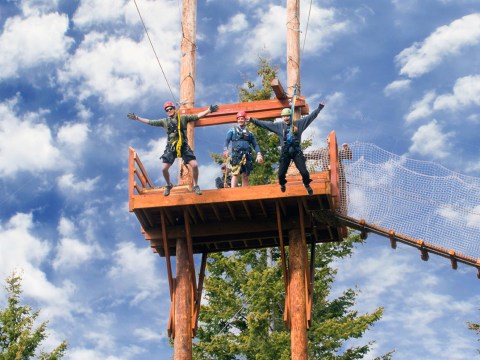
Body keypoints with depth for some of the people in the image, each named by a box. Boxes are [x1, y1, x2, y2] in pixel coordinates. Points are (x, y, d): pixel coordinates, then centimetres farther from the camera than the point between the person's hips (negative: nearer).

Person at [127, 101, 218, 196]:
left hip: (183, 146, -2)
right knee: (164, 169, -7)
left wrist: (209, 110, -9)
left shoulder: (183, 118, 7)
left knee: (194, 165, -15)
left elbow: (197, 116, 1)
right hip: (171, 147, 2)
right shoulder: (164, 122, 11)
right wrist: (136, 118, 12)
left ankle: (195, 186, 5)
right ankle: (168, 185, 21)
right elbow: (150, 122, 14)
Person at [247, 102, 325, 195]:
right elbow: (265, 124, 5)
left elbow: (311, 116, 5)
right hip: (285, 152, 1)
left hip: (297, 151, -1)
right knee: (281, 173, 1)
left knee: (304, 172, -5)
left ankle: (307, 185, 26)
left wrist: (319, 108, 1)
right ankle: (282, 184, 35)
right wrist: (252, 120, 2)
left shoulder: (299, 124, 3)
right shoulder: (278, 126, 5)